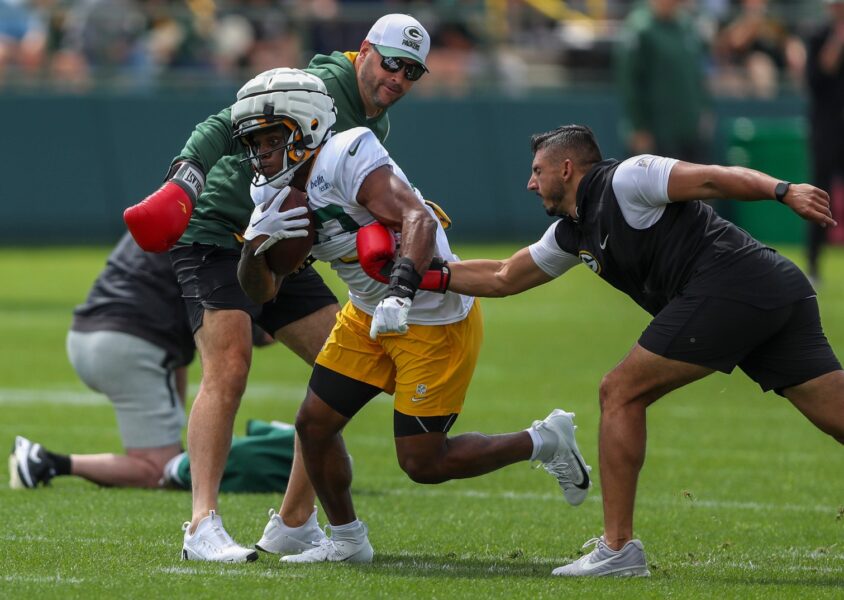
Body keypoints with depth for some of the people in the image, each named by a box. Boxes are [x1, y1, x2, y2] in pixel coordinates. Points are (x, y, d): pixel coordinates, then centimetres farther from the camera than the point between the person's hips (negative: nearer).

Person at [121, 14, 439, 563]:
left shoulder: (376, 126, 12)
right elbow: (226, 126, -26)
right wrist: (186, 177, -43)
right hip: (218, 235, -9)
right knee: (229, 369, -25)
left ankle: (295, 522, 8)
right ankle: (203, 527, -29)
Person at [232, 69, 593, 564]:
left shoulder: (346, 162, -26)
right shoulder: (276, 194, 1)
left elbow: (418, 218, -37)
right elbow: (261, 289, 1)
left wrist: (402, 291, -52)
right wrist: (256, 242, -20)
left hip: (437, 320, -8)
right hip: (369, 316, 9)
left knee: (423, 463, -5)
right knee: (314, 424, 5)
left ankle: (546, 442, 16)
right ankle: (347, 541, 26)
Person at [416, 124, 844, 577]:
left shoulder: (624, 181, -1)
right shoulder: (572, 234, 26)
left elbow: (716, 178, -11)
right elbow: (501, 278, 35)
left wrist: (784, 191, -24)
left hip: (729, 284, -9)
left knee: (620, 394, 0)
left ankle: (617, 549, 2)